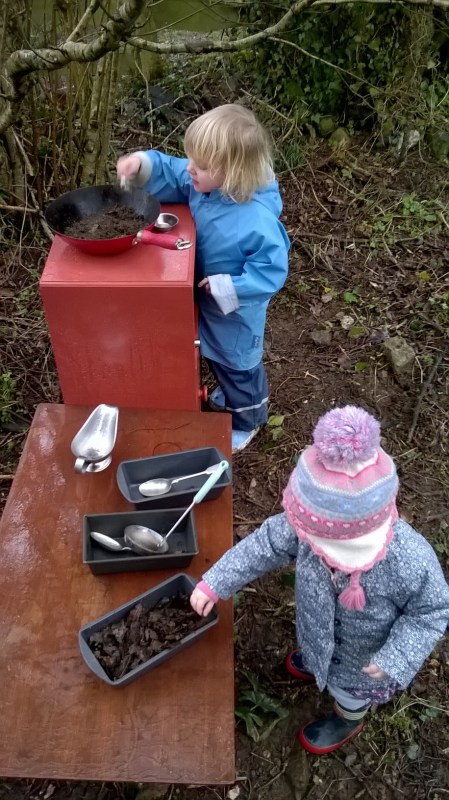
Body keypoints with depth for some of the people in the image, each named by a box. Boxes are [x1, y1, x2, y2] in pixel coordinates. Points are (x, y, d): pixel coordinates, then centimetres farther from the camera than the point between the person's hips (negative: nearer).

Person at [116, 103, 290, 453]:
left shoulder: (258, 221, -38)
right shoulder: (201, 182, -16)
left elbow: (271, 271, -30)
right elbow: (169, 174, -1)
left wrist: (226, 288, -29)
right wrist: (142, 164, -20)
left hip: (236, 311, -7)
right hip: (208, 301, 8)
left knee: (239, 365, 18)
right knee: (218, 358, 32)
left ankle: (247, 419, 46)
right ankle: (230, 395, 62)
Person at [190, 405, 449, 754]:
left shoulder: (411, 564, -47)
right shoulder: (317, 526, -37)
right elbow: (267, 544, -19)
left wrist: (395, 662, -31)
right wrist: (215, 583, -16)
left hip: (362, 655, -3)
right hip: (319, 630, 3)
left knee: (349, 693, 31)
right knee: (320, 653, 39)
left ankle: (347, 721, 66)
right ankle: (317, 663, 75)